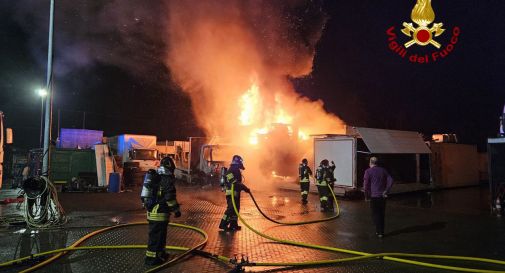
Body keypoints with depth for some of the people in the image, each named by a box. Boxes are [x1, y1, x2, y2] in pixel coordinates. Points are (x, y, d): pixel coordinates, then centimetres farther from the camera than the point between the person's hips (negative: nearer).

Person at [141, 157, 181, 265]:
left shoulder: (154, 176, 12)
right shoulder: (167, 179, -16)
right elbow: (170, 197, -19)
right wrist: (176, 210, -9)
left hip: (152, 211, 9)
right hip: (160, 212, -9)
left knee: (155, 234, 20)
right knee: (157, 235, 1)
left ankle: (160, 253, 33)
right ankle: (152, 258, 8)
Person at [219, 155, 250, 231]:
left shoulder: (237, 171, 17)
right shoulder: (231, 171, -17)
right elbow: (234, 183, -26)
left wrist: (244, 187, 16)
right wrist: (244, 188, -26)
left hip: (236, 193, 11)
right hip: (231, 193, -11)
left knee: (236, 208, 13)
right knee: (231, 209, -11)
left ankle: (233, 225, 20)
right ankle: (223, 224, -4)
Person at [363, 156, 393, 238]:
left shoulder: (368, 171, -6)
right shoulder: (383, 170, 8)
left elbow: (365, 185, -10)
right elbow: (390, 180, 0)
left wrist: (366, 196, 0)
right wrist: (386, 191, 1)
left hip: (374, 196, -4)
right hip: (382, 196, 4)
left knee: (375, 214, 4)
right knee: (382, 214, 14)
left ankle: (379, 231, -1)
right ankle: (381, 231, 21)